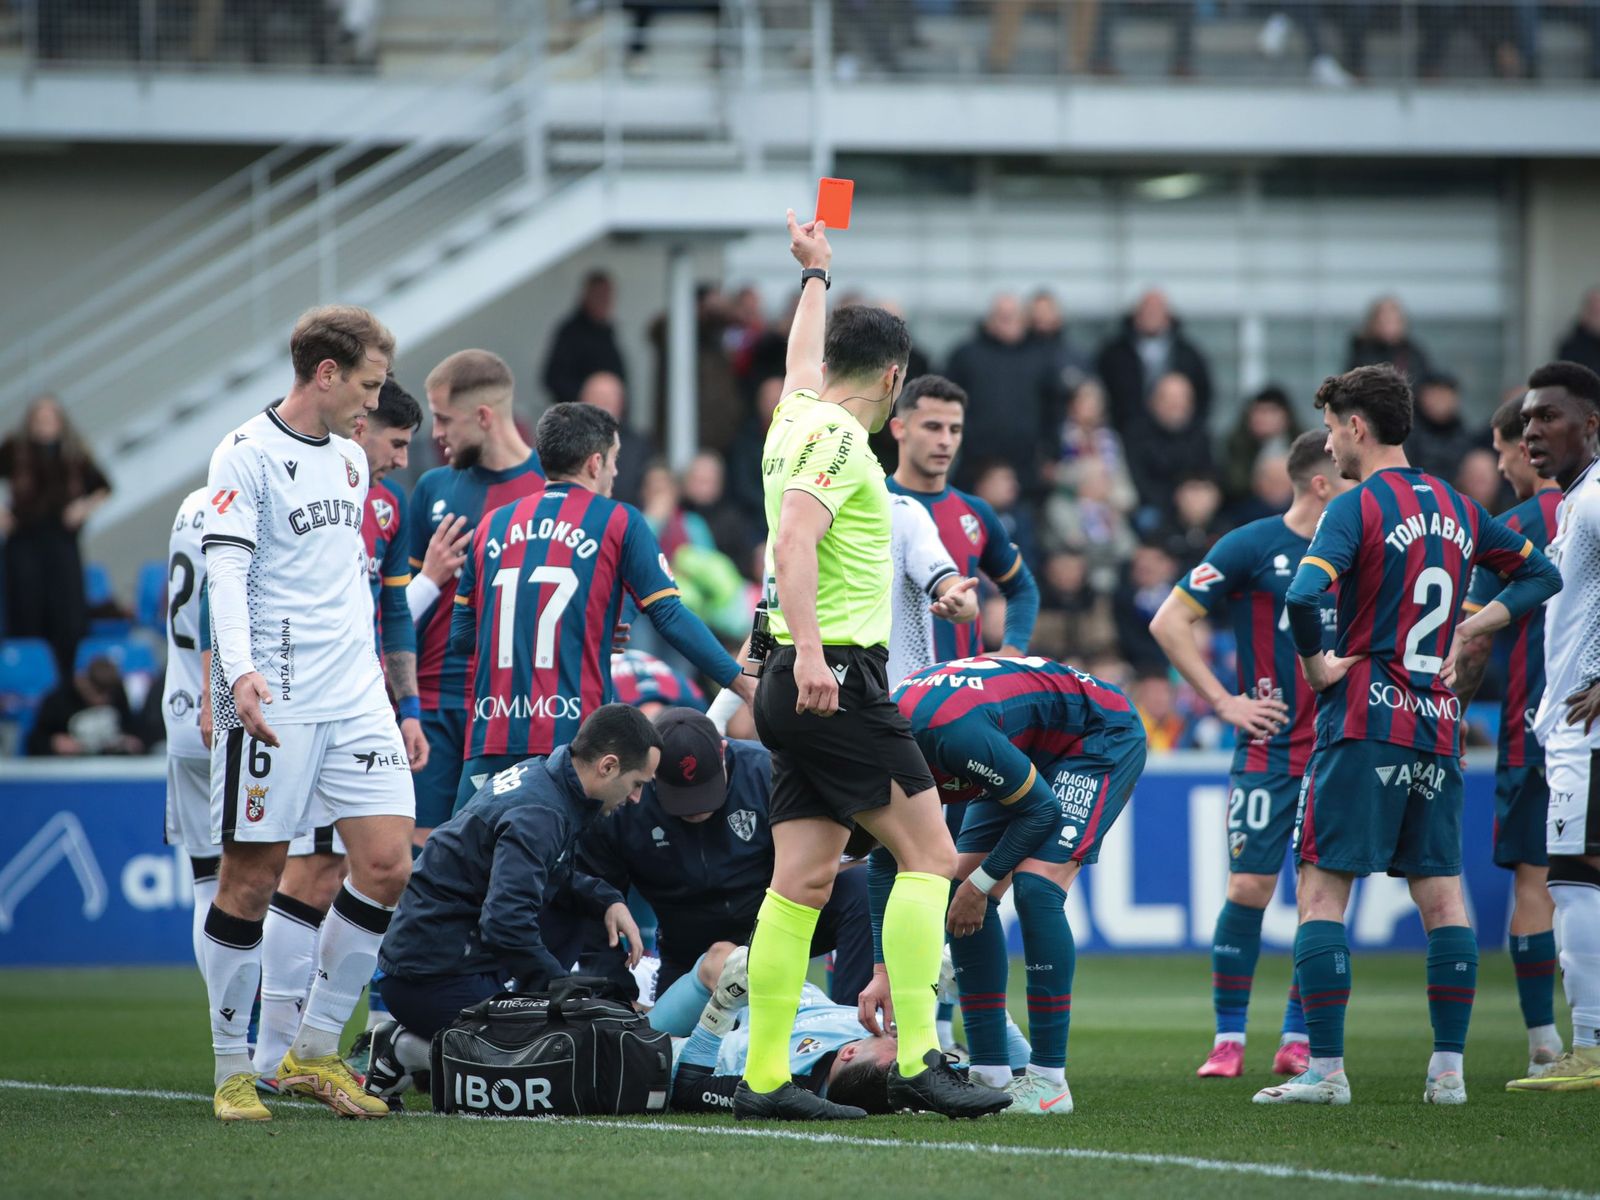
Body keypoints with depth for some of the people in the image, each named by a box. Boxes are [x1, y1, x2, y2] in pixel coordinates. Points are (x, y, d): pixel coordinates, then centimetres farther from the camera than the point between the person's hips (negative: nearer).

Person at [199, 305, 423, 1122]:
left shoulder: (350, 459, 17)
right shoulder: (246, 456, -6)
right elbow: (226, 571, -15)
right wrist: (240, 670, -29)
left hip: (354, 695, 7)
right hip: (272, 700, -7)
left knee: (386, 864, -3)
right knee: (252, 875, -3)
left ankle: (314, 1053, 8)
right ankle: (232, 1070, 7)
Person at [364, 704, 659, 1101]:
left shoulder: (537, 773, 9)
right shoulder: (537, 815, -21)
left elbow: (556, 874, 27)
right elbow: (506, 925, -31)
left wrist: (608, 902, 8)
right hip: (435, 976, -10)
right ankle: (408, 1052, -3)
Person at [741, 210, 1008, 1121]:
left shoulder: (798, 418, 15)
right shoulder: (838, 440, -11)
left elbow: (805, 360, 38)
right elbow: (792, 546, -24)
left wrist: (817, 274, 54)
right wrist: (810, 654, -32)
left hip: (806, 686, 9)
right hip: (837, 679, -9)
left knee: (803, 879, 4)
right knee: (929, 852, -7)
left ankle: (765, 1077, 0)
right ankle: (917, 1060, -13)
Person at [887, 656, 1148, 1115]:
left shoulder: (950, 730, -38)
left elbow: (1041, 809, -26)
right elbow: (885, 866, 1)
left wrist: (980, 884, -16)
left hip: (1104, 738, -9)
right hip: (1034, 753, 9)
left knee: (1035, 885, -23)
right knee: (962, 893, -1)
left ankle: (1049, 1081, -18)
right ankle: (991, 1073, 3)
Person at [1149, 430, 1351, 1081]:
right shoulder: (1251, 546, -6)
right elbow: (1169, 622, -4)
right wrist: (1223, 700, -7)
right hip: (1270, 751, -4)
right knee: (1249, 888, -8)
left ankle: (1298, 1040, 9)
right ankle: (1228, 1039, 2)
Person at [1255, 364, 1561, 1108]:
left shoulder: (1357, 508, -9)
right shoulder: (1456, 507, 12)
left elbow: (1305, 597, -25)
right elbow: (1540, 575, 23)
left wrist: (1314, 664, -9)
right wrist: (1468, 629, 14)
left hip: (1367, 721, -6)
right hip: (1440, 728, 6)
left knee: (1322, 892, -3)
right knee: (1442, 897, 8)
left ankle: (1325, 1068, -9)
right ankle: (1448, 1068, 5)